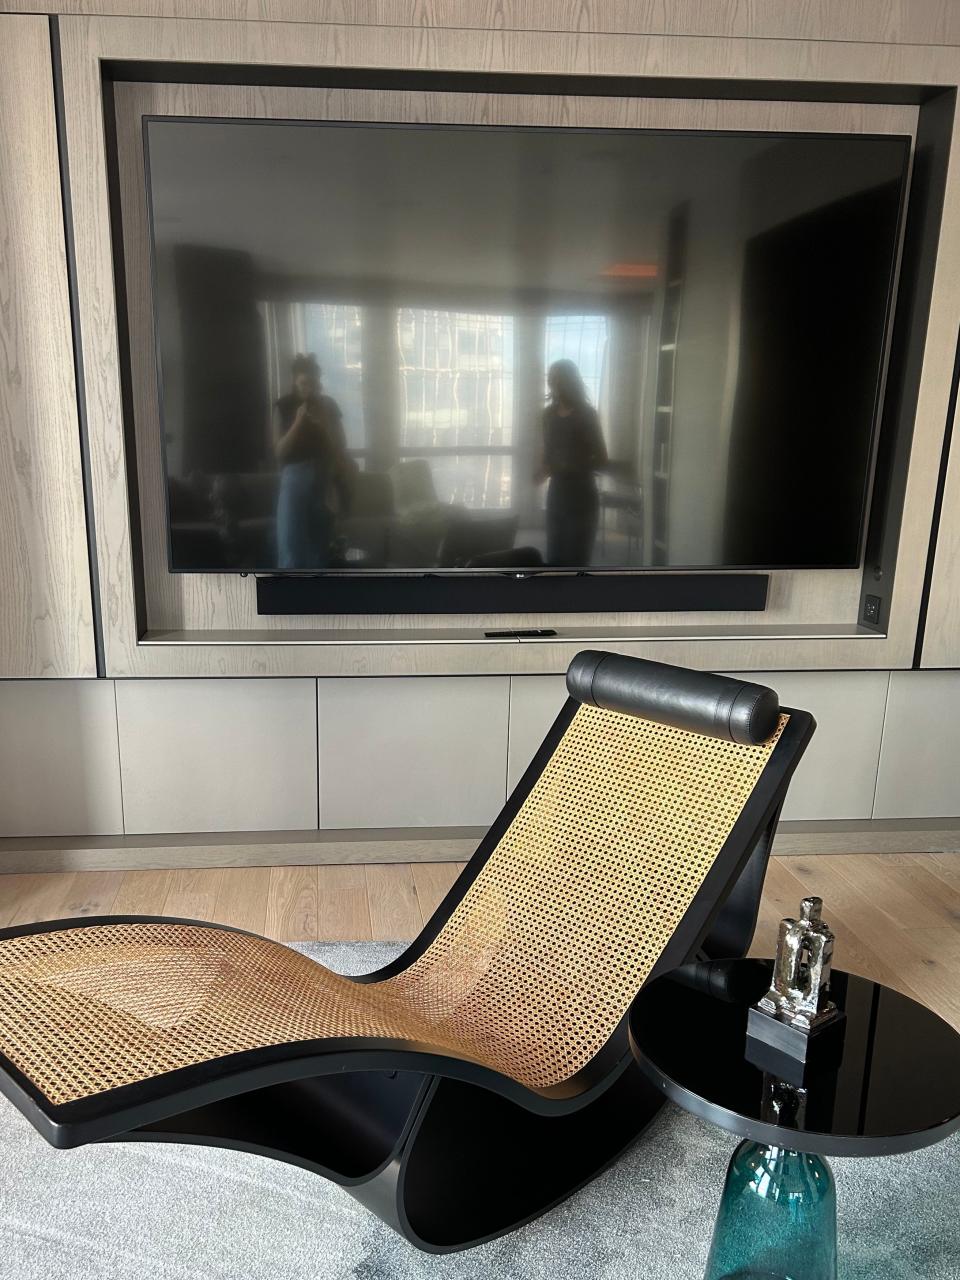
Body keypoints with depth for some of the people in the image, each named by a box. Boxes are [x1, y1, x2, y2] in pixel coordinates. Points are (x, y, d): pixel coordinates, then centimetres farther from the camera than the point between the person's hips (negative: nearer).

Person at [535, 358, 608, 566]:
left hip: (582, 496, -5)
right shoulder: (549, 414, 7)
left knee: (576, 562, -5)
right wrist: (543, 469, -5)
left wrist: (566, 467, -21)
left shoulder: (586, 414, -9)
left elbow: (601, 459, -11)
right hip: (556, 493, 5)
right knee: (554, 559, 7)